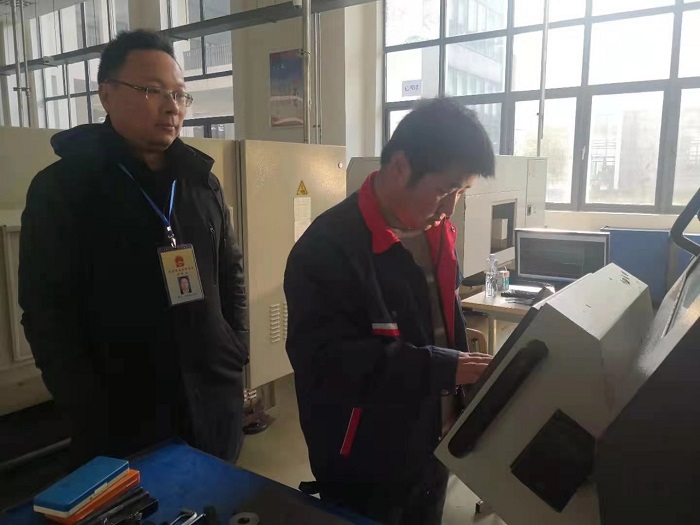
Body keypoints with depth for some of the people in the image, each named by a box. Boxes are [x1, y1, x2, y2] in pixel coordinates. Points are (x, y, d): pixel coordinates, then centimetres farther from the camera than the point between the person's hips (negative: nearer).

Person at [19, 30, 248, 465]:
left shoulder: (202, 181, 6)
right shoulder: (60, 188, -6)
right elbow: (47, 311, -8)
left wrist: (237, 355, 3)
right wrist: (93, 413, -12)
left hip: (215, 401, 4)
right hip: (123, 419, -4)